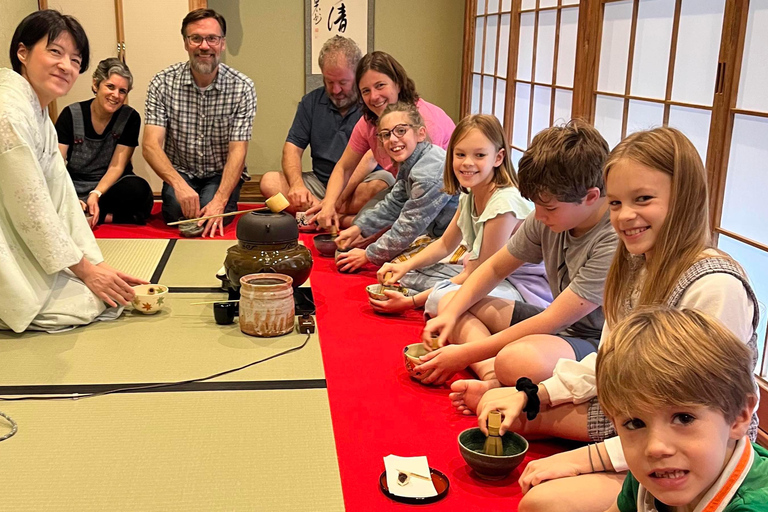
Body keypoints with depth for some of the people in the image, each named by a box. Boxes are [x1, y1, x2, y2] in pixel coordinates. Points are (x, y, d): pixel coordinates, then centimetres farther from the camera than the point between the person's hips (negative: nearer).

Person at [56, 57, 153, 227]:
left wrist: (96, 194, -25)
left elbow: (116, 167, -6)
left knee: (139, 189, -34)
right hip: (75, 190, 0)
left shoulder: (130, 118, -3)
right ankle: (106, 216, -19)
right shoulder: (71, 115, -3)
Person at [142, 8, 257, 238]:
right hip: (180, 173, 1)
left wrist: (219, 202, -32)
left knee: (210, 212, -29)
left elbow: (237, 151, -16)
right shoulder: (163, 83, -9)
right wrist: (179, 184, -37)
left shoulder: (242, 87, -11)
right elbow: (151, 146, -17)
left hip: (222, 174, -1)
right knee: (176, 209, -29)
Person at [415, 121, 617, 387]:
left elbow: (550, 322, -26)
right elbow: (495, 268, 10)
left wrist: (465, 354, -23)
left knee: (518, 359, -43)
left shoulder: (614, 242, -27)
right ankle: (492, 378, -21)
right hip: (560, 323, 9)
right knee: (448, 302, 1)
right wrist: (451, 314, -5)